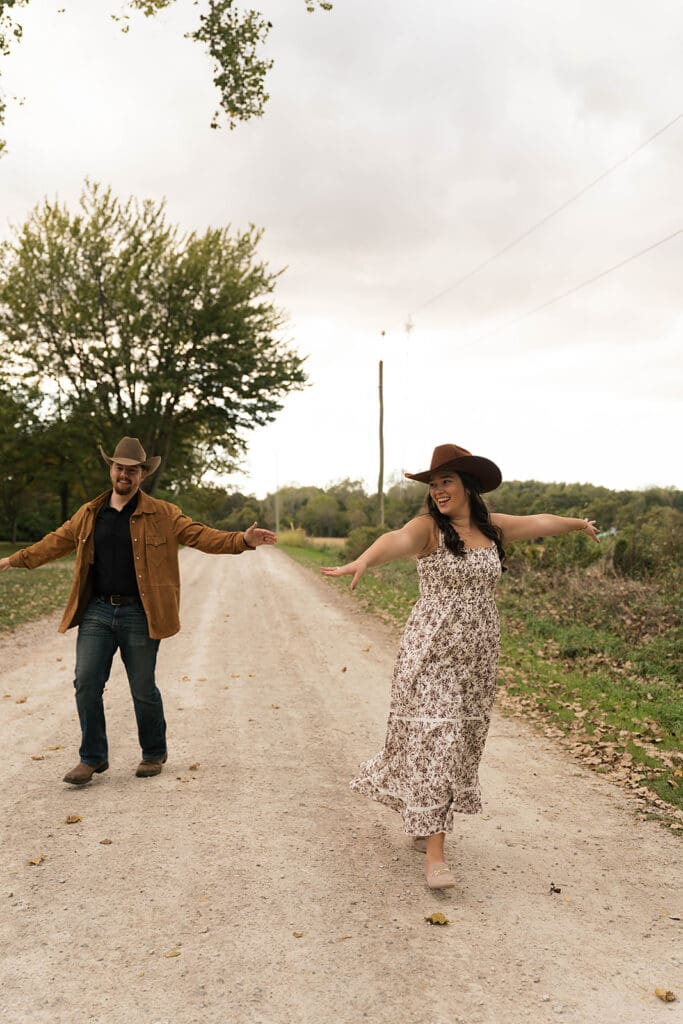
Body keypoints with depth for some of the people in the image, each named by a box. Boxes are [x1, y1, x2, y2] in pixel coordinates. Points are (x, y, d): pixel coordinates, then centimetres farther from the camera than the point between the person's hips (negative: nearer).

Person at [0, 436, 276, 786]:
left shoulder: (162, 515, 0)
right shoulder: (88, 514, 11)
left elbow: (202, 536, -6)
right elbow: (55, 543, 20)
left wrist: (243, 540, -20)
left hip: (138, 614, -3)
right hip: (96, 611, 3)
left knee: (143, 689, 5)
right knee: (86, 684, 0)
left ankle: (153, 754, 26)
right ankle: (92, 758, 16)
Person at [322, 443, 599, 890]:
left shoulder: (492, 527, 7)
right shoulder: (428, 527, -10)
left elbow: (541, 522, 24)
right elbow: (396, 540, -32)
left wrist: (578, 523, 41)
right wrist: (362, 561, -54)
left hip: (479, 654, 6)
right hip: (433, 652, -5)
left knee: (464, 740, 12)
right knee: (434, 741, -7)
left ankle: (423, 823, 33)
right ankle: (435, 852, -2)